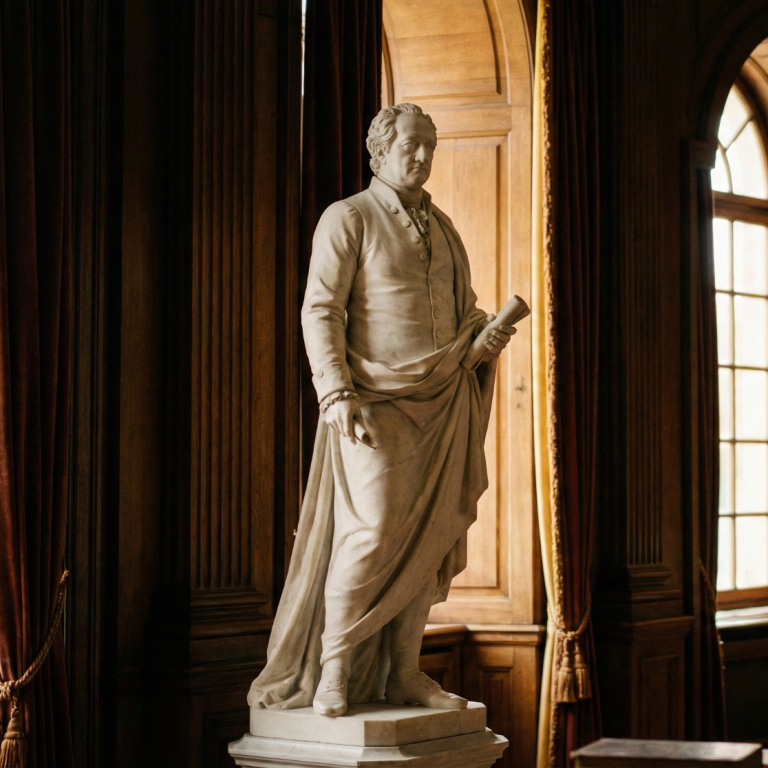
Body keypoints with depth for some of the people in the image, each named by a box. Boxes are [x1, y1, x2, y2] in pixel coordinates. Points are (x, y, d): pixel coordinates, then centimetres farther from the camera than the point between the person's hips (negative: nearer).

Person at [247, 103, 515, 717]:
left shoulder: (441, 227, 18)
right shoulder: (348, 219, -1)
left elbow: (464, 306, 26)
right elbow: (321, 312, -8)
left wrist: (489, 332, 2)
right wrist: (338, 396, -18)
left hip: (442, 405, 6)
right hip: (376, 402, -6)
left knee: (429, 537, 3)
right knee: (374, 531, -14)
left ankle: (403, 672, 11)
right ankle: (332, 669, 0)